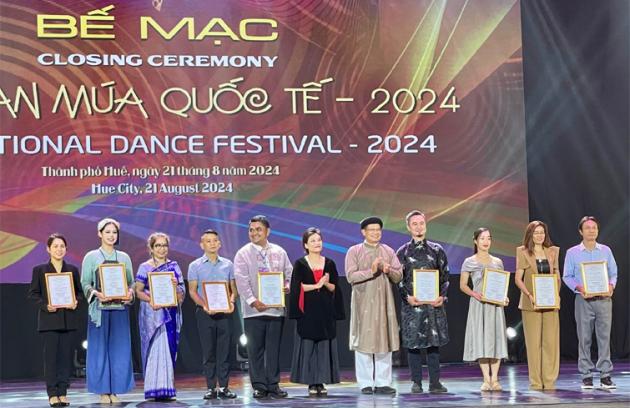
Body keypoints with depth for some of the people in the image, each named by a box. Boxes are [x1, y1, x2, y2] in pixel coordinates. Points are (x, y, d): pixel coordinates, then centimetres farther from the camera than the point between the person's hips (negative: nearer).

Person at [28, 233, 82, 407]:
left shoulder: (72, 270, 9)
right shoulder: (39, 270, 2)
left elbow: (79, 291, 13)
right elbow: (33, 293, 1)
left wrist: (76, 301, -8)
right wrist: (45, 305, -14)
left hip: (68, 319, 3)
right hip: (49, 319, -3)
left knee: (65, 355, 3)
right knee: (51, 356, -3)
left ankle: (63, 393, 8)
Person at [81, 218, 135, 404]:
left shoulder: (124, 257, 12)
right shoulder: (91, 257, 4)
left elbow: (131, 282, 12)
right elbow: (85, 283, -1)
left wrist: (130, 293, -10)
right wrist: (97, 294, -19)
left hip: (120, 308, 3)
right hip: (99, 308, -3)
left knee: (119, 349, 1)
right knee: (100, 349, -1)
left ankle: (115, 391, 8)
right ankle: (103, 391, 4)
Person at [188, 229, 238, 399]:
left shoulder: (228, 264, 10)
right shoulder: (195, 266, 5)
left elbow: (233, 288, 10)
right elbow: (192, 291, 0)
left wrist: (231, 302, -10)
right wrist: (204, 305, -17)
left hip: (224, 312, 2)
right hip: (205, 313, -1)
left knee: (224, 350, 1)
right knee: (208, 351, 1)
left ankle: (224, 387, 5)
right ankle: (211, 388, 4)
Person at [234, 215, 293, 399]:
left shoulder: (279, 252, 12)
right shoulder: (243, 254, 2)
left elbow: (289, 273, 15)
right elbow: (242, 280, -6)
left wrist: (287, 286, -7)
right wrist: (252, 300, -17)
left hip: (276, 308, 2)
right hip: (253, 309, -2)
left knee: (274, 349, 4)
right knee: (255, 350, 1)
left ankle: (273, 385, 11)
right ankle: (259, 386, 8)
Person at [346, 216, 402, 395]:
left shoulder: (388, 251, 12)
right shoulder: (354, 251, 1)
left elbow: (399, 276, 7)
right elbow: (351, 276, -9)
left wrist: (389, 270, -14)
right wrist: (371, 271, -20)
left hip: (384, 303, 3)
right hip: (363, 302, -3)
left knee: (384, 340, 2)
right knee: (363, 340, -2)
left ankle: (382, 383, 7)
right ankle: (366, 384, 4)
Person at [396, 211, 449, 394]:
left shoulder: (437, 250, 8)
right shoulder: (402, 252, 5)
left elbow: (445, 276, 7)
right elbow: (398, 279, 2)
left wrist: (442, 296, -6)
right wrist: (407, 297, -12)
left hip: (434, 303, 1)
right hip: (412, 303, -1)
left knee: (434, 342, 2)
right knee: (413, 343, 0)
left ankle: (435, 382, 7)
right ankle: (416, 382, 7)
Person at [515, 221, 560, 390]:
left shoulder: (552, 252, 13)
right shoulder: (523, 252, 3)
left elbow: (557, 275, 16)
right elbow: (518, 278, -2)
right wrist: (529, 295, -16)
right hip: (531, 304, -3)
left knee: (551, 341, 0)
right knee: (534, 342, -1)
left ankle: (550, 380, 7)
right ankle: (535, 382, 4)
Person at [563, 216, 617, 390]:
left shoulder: (606, 251, 10)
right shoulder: (572, 253, 5)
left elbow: (613, 273, 12)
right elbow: (567, 276, 4)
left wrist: (611, 286, -8)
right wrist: (579, 288, -13)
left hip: (604, 299, 1)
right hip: (583, 300, -1)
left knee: (604, 336, -2)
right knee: (584, 338, 0)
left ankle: (605, 375, 2)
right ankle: (586, 375, 6)